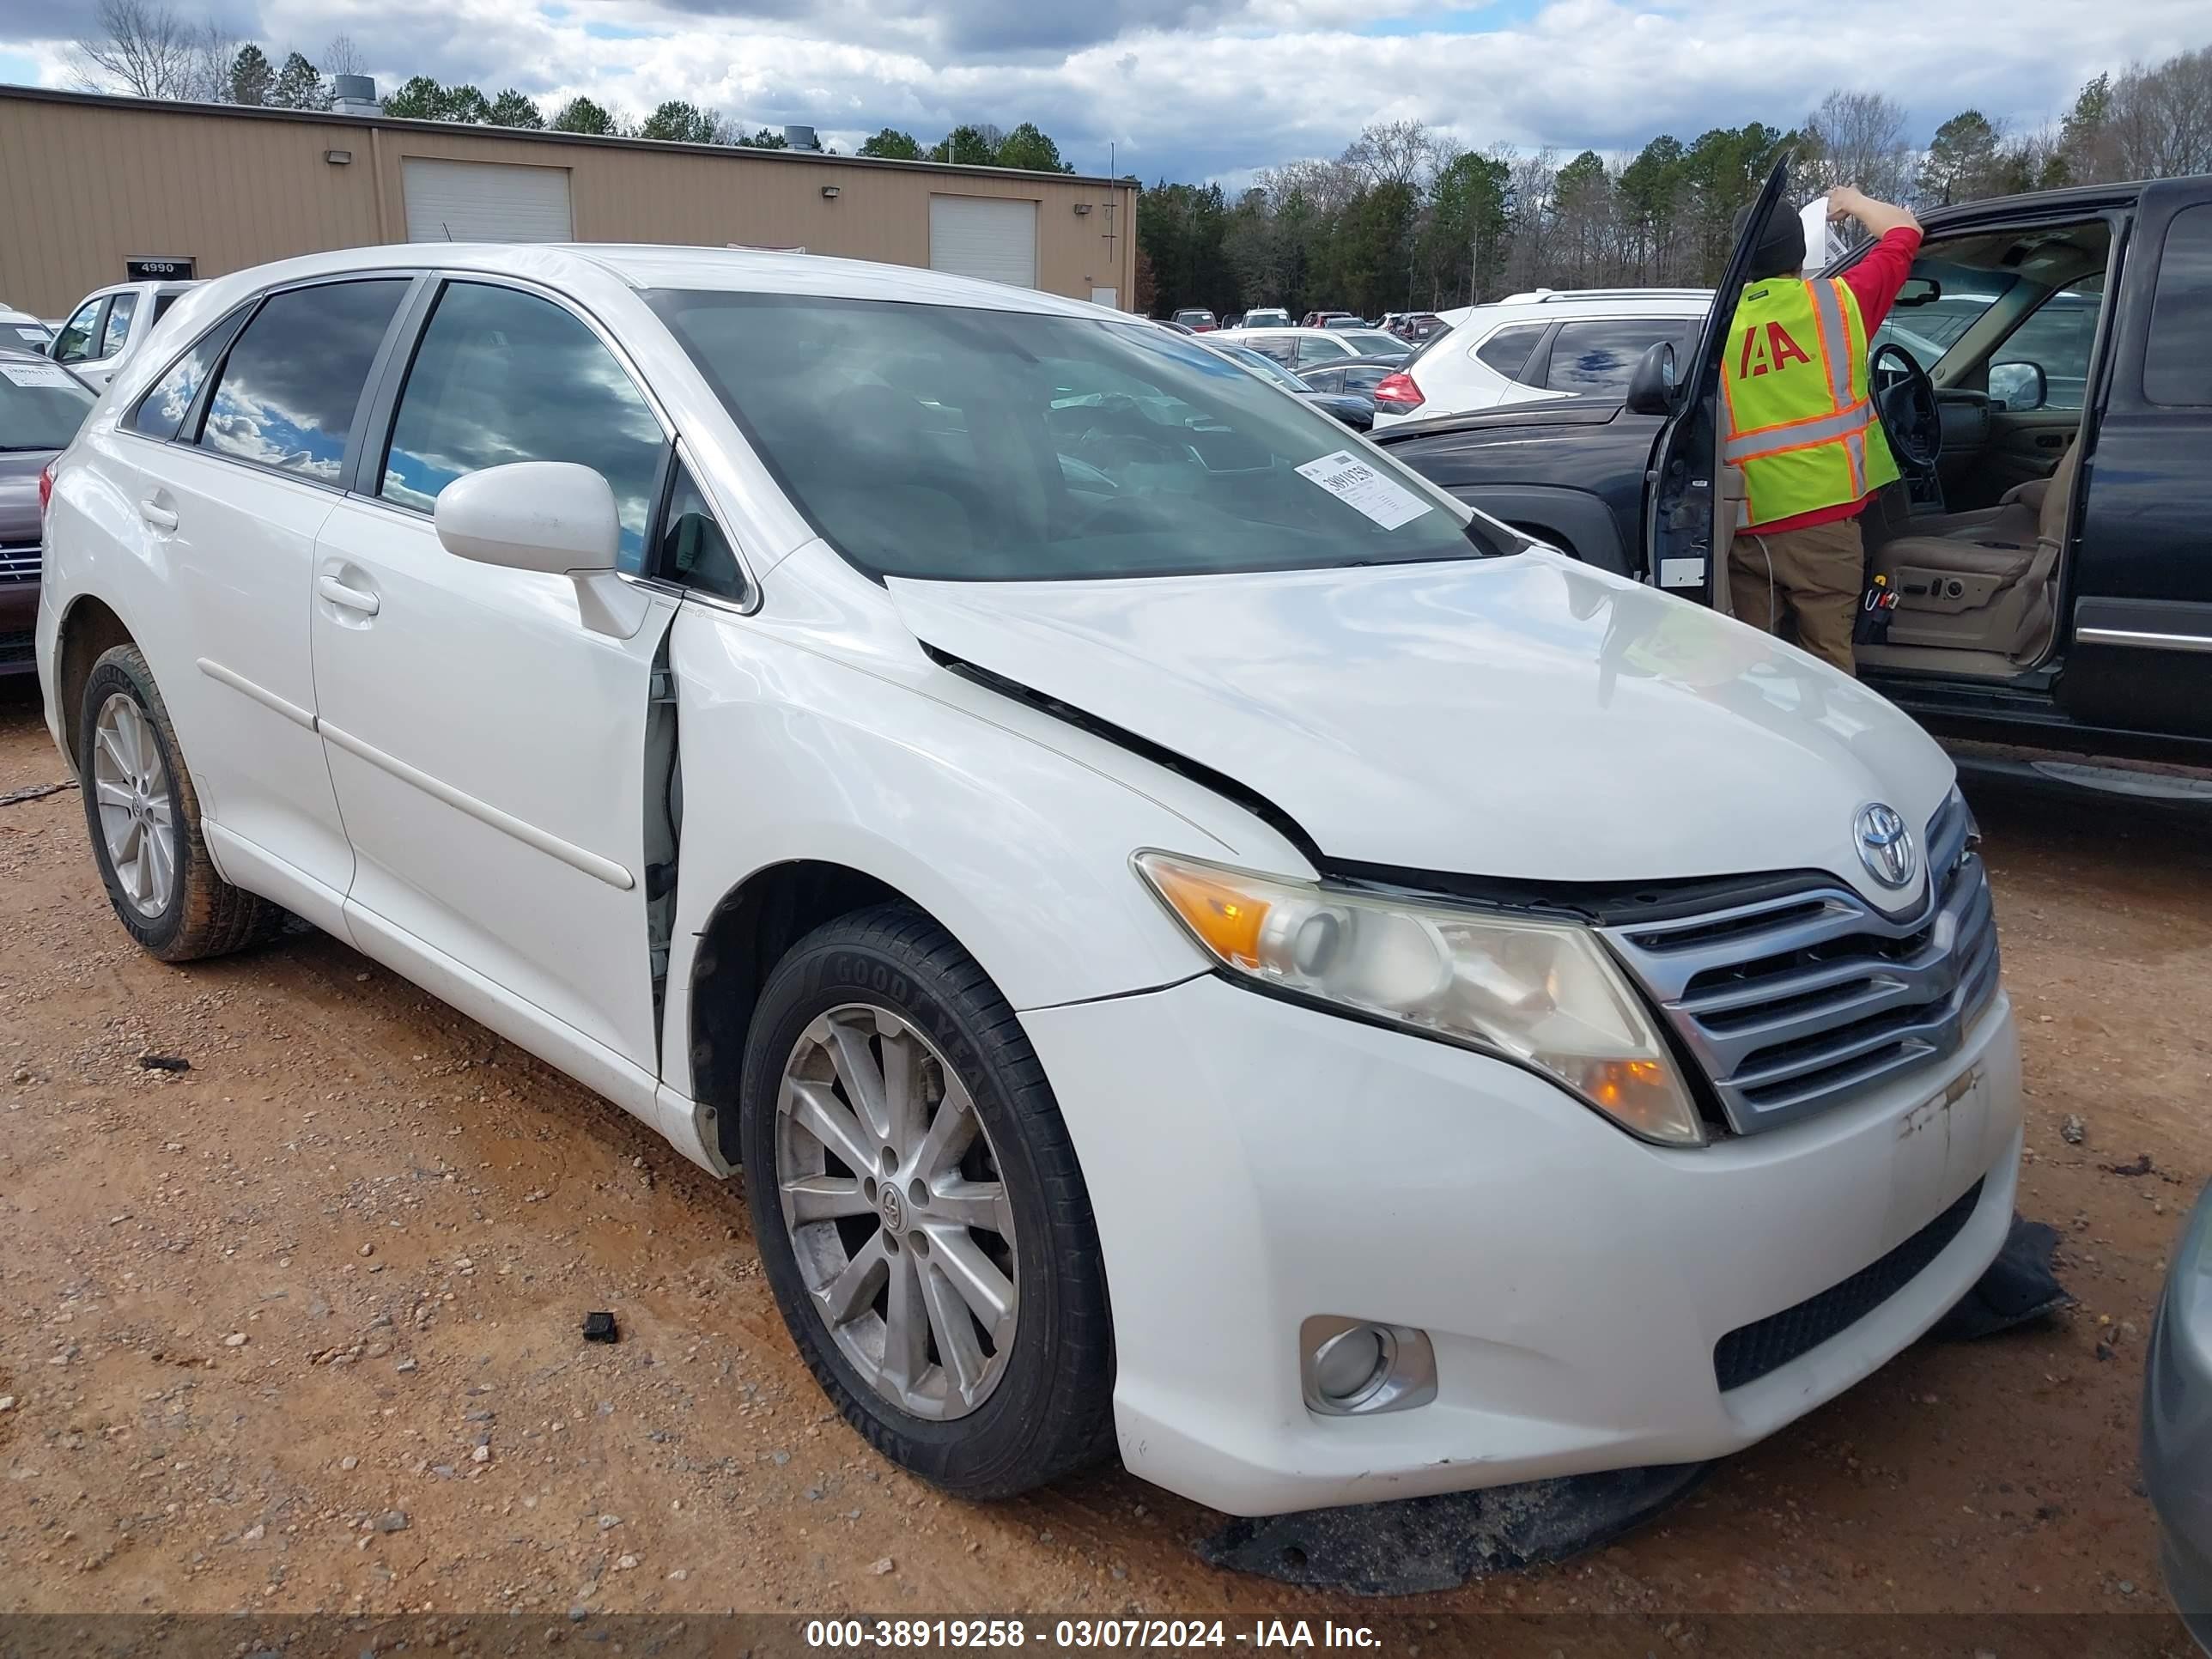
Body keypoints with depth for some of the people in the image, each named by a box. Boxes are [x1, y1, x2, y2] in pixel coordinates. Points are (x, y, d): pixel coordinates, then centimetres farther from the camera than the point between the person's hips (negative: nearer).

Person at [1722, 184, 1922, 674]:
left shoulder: (1722, 325, 6)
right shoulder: (1836, 300, 0)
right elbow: (1904, 230, 15)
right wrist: (1853, 202, 32)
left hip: (1747, 528, 2)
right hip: (1824, 520, -2)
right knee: (1827, 664, 3)